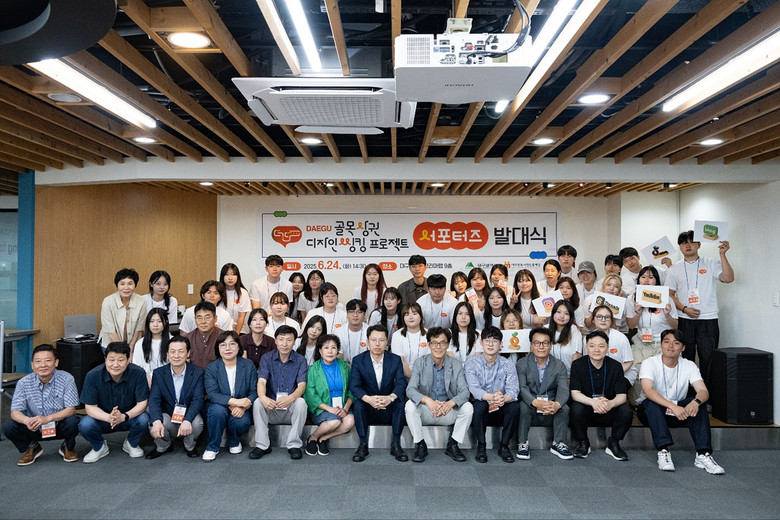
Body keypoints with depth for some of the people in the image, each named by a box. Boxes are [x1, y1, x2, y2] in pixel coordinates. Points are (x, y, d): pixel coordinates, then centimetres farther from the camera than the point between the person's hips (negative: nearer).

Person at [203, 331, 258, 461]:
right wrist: (235, 401, -31)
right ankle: (212, 448, -11)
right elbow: (212, 394, -17)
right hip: (219, 406, 0)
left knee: (242, 421, -30)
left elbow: (254, 391, -5)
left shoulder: (248, 365, -1)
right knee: (218, 410, -34)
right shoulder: (211, 368, -4)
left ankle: (234, 442, 8)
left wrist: (244, 406, -26)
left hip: (240, 410, 1)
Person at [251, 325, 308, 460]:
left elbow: (302, 385, -14)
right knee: (257, 402, -27)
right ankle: (262, 445, -17)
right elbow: (261, 381, -12)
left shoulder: (300, 360, -1)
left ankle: (294, 445, -17)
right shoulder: (266, 359, 2)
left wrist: (290, 398, -37)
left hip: (291, 410, -1)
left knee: (301, 402, -31)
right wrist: (263, 397, -37)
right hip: (270, 409, 1)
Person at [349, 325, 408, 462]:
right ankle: (363, 445, -17)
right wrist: (368, 399, -36)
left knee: (400, 401, -28)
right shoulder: (358, 360, -4)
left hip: (389, 410, 1)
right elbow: (354, 386, -14)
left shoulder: (395, 360, -2)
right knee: (358, 403, -30)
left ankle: (396, 445, -16)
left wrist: (390, 397, -37)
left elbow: (401, 383, -14)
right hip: (368, 411, 0)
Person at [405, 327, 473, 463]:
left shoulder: (456, 365, -1)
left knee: (468, 407, -24)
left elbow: (465, 391, -10)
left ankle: (452, 445, -3)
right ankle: (420, 445, -9)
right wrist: (427, 400, -35)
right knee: (410, 405, -29)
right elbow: (410, 389, -14)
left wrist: (451, 403, -33)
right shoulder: (420, 363, -4)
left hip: (448, 411, 1)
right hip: (425, 411, -1)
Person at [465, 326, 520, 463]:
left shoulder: (507, 365, -1)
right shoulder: (472, 362, -6)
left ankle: (504, 446, -8)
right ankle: (481, 447, -13)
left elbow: (513, 390, -15)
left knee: (514, 406, -28)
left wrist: (504, 398, -41)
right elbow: (474, 389, -20)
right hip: (481, 411, -1)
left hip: (500, 411, 1)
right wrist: (491, 397, -42)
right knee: (480, 404, -33)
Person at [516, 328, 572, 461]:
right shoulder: (522, 364, -3)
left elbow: (563, 389, -11)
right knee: (523, 406, -32)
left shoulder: (559, 365, 3)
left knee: (564, 408, -26)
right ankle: (523, 444, -16)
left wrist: (557, 404, -35)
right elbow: (522, 388, -17)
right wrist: (536, 402, -38)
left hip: (551, 414, 2)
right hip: (530, 411, -2)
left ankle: (558, 444, -7)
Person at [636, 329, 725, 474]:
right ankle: (663, 451, -39)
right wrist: (672, 406, -43)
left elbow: (703, 391, -15)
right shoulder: (650, 363, -12)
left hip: (679, 412, 3)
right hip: (651, 412, -3)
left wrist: (696, 401, -40)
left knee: (697, 403, -25)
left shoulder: (689, 366, -1)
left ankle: (703, 454, -31)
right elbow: (647, 390, -29)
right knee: (651, 402, -35)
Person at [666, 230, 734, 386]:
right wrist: (685, 309, -8)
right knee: (686, 359, 8)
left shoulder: (711, 264, 5)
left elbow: (728, 278, -10)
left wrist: (722, 255, -17)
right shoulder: (675, 269, 10)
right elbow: (670, 294, 7)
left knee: (708, 360, -2)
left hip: (708, 321, -1)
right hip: (685, 321, 2)